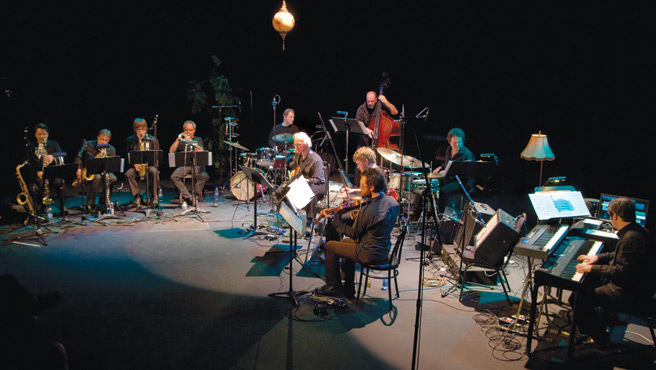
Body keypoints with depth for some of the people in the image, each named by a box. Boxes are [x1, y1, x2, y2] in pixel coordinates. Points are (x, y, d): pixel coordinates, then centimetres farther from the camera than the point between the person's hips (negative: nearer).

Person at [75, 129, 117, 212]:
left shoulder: (111, 150, 2)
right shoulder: (88, 145, -2)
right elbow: (79, 157, 4)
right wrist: (79, 169, -10)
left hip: (102, 171, 3)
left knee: (113, 178, -29)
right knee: (98, 177, -37)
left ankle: (104, 200, -7)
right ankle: (90, 204, -25)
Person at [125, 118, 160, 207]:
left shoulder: (153, 140, 2)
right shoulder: (129, 140, 7)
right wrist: (134, 164, -13)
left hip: (150, 165, -1)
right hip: (136, 166, 2)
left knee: (154, 172, -36)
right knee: (128, 174, -31)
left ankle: (154, 197, -20)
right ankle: (137, 197, -20)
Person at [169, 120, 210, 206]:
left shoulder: (198, 139, 18)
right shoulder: (181, 140, 20)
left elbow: (201, 151, -2)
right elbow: (171, 151, 5)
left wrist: (191, 142, -13)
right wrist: (178, 139, 0)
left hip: (196, 165, -1)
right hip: (183, 165, 1)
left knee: (204, 176, -31)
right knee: (174, 176, -28)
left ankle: (196, 196, -16)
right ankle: (188, 197, -25)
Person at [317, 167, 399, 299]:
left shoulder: (367, 211, -31)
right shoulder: (392, 201, -6)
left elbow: (353, 234, -14)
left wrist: (334, 219, -6)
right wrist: (358, 217, 1)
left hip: (370, 254, -8)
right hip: (384, 250, 9)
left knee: (329, 246, 8)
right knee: (345, 242, 30)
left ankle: (334, 287, 23)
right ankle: (349, 288, 36)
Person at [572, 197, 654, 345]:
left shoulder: (630, 239, -29)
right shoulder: (637, 230, 5)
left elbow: (623, 272, -30)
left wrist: (592, 268, -24)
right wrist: (598, 257, 11)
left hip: (630, 294, -11)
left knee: (582, 298, -13)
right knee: (586, 280, 19)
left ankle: (600, 338, 7)